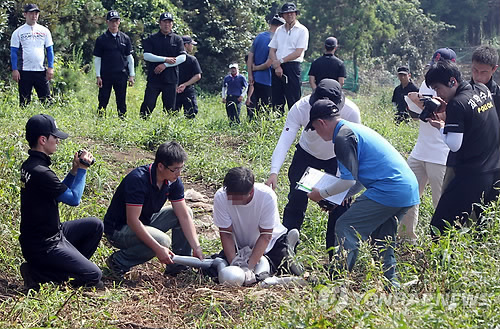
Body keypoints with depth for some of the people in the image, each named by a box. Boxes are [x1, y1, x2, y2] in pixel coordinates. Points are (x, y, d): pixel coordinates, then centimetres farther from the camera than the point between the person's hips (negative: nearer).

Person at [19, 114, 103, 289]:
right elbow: (74, 199, -17)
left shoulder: (29, 165, 6)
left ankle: (72, 267, 13)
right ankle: (36, 273, -5)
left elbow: (61, 191, 17)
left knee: (95, 225, 15)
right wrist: (82, 169, -7)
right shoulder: (41, 172, -26)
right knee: (94, 276, -8)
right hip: (42, 246, -10)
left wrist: (74, 170, 4)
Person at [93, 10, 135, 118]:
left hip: (121, 75, 2)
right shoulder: (101, 39, 2)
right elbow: (97, 59, 3)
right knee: (103, 101, 1)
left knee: (121, 102, 5)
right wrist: (98, 76, -4)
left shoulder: (125, 38, 8)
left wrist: (131, 75, 6)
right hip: (105, 75, -2)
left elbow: (129, 57, 11)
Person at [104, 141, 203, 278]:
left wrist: (196, 247, -14)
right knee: (162, 240, -31)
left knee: (186, 212, -3)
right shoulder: (138, 179, -30)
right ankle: (118, 261, -12)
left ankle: (178, 266, 2)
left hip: (146, 222, 8)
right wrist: (158, 249, -36)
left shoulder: (173, 181, -7)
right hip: (118, 229, -8)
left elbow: (184, 215, -5)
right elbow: (133, 220, -32)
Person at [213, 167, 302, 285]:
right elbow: (226, 233, -21)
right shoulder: (220, 197, -27)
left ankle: (286, 254, 15)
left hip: (271, 241, -2)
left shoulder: (267, 196, -32)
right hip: (239, 245, 2)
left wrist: (249, 267, -35)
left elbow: (266, 235, -27)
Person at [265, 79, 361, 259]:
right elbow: (284, 140, -39)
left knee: (340, 204, -5)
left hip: (337, 158, 0)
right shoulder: (300, 108, -33)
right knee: (296, 201, -3)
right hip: (307, 154, 0)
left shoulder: (351, 112, -32)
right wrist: (274, 172, -52)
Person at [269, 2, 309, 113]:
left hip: (292, 66, -5)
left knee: (293, 100, -8)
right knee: (277, 101, 5)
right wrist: (276, 65, -6)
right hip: (277, 68, 5)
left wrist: (281, 61, -9)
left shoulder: (302, 30, 2)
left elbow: (298, 53, -6)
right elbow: (272, 51, 11)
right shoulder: (279, 30, 17)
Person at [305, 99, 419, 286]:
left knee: (346, 227, -6)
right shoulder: (355, 129, 23)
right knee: (381, 238, 22)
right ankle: (389, 282, 25)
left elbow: (349, 180, -13)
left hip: (388, 191, -10)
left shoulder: (343, 137, -9)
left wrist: (323, 194, 1)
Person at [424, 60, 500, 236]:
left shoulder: (457, 104, -15)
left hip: (470, 176, -8)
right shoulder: (483, 90, 7)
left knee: (440, 228, -5)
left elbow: (454, 145, -17)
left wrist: (441, 127, -1)